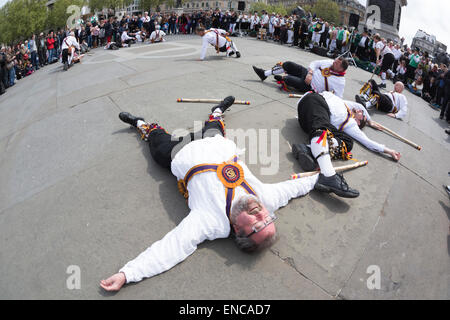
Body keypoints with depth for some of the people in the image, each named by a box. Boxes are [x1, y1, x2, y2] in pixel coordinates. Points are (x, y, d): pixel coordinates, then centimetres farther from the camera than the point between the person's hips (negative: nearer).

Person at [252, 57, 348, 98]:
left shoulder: (340, 82, -17)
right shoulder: (330, 62, 0)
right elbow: (314, 63, 6)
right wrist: (310, 73, -12)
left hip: (310, 87, -6)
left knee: (288, 79, -28)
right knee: (287, 64, -4)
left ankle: (282, 79, 10)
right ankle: (264, 74, 10)